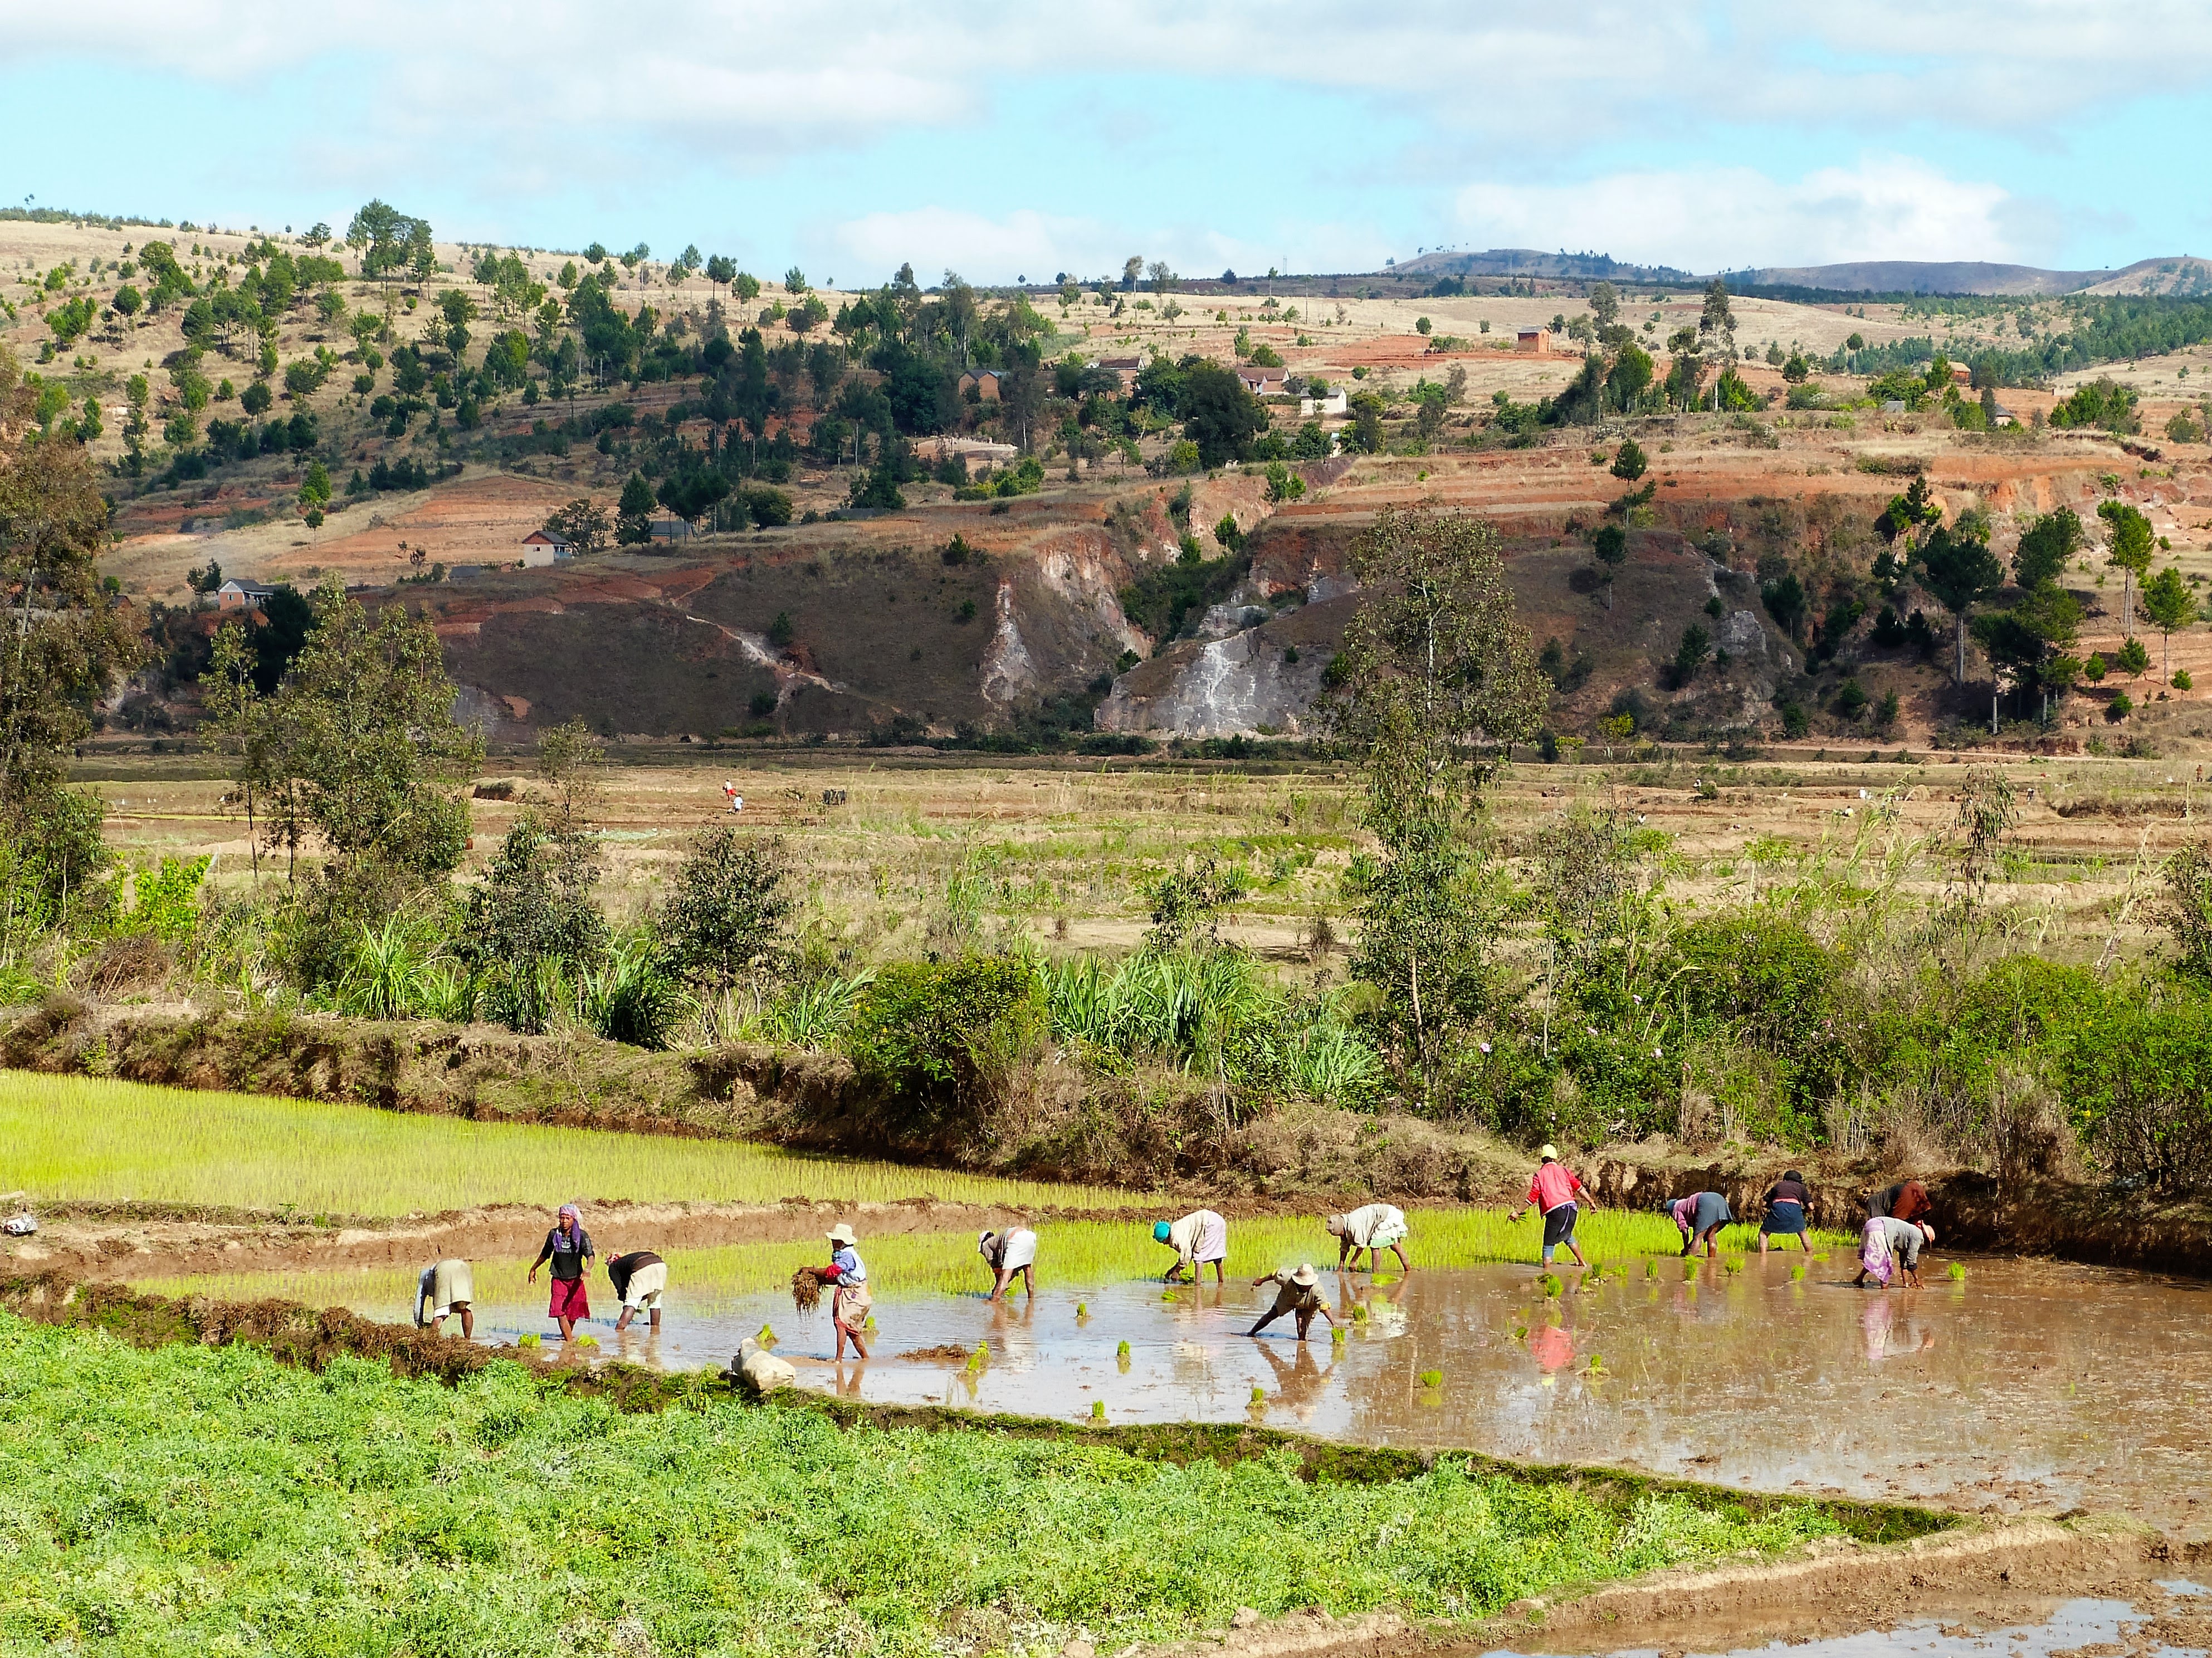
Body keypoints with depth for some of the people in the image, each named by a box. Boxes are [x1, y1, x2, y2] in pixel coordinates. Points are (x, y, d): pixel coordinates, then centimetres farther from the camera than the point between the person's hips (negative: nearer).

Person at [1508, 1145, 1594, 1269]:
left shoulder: (1539, 1175, 4)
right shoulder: (1564, 1170, 12)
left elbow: (1533, 1198, -1)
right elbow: (1579, 1188, 10)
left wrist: (1517, 1212, 5)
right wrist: (1591, 1202, 19)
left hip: (1555, 1212, -4)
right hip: (1571, 1208, 4)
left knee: (1549, 1245, 2)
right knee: (1567, 1236, 31)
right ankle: (1582, 1262, 34)